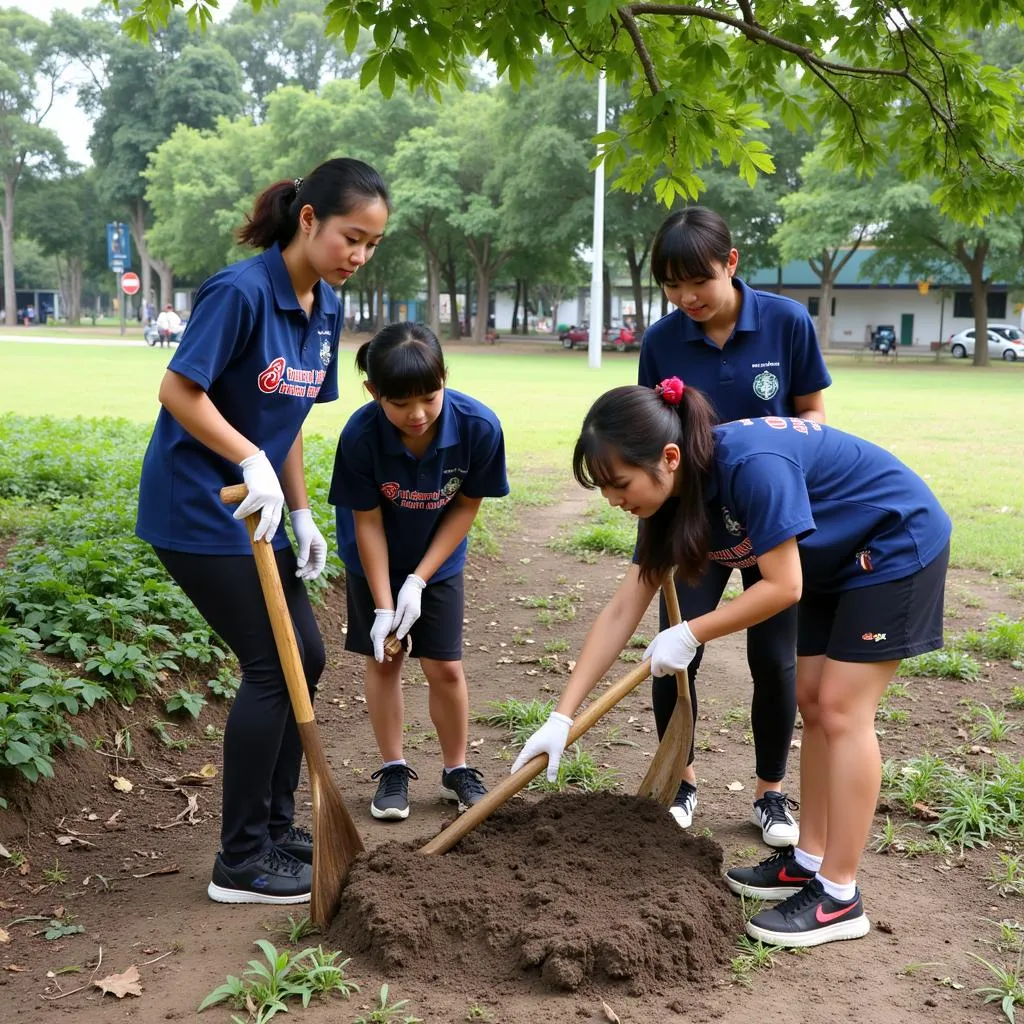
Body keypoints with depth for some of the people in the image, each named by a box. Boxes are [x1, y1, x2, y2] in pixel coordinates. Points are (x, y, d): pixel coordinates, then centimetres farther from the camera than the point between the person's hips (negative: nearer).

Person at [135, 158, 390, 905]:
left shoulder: (327, 309, 5)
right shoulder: (241, 291, -20)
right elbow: (178, 391, -19)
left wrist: (302, 515, 6)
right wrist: (253, 462, -25)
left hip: (257, 506, 9)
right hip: (196, 508, -8)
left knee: (305, 655, 9)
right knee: (272, 665, -6)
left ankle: (276, 828, 25)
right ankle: (241, 864, 7)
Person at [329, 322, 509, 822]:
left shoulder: (478, 426, -31)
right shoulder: (360, 435, -33)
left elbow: (466, 506, -16)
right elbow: (367, 522, -20)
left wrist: (419, 581, -18)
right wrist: (383, 606, -19)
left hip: (437, 559, 1)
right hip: (375, 560, 0)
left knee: (445, 667, 1)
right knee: (383, 660, 6)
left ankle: (457, 770, 21)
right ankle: (393, 770, 22)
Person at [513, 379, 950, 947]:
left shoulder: (750, 465, -36)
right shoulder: (671, 497, -10)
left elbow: (782, 586, -29)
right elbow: (621, 612, -7)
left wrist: (690, 634, -19)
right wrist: (561, 717, -9)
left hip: (898, 542, -8)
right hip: (837, 556, 8)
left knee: (841, 708, -7)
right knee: (811, 700, 9)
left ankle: (839, 898, 1)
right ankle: (810, 858, 22)